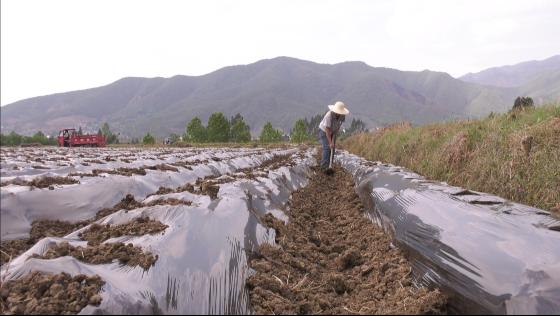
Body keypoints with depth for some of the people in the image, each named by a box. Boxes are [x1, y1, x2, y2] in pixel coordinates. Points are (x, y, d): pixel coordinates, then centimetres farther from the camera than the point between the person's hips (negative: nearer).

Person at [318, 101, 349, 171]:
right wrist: (330, 143, -33)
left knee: (332, 148, 0)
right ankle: (324, 167, -16)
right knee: (327, 148, -16)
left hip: (333, 133, 5)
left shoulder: (342, 116, -17)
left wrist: (333, 140, -16)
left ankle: (330, 166, 7)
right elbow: (327, 130, -32)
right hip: (324, 131, -5)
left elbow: (337, 128, -11)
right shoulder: (329, 116, -34)